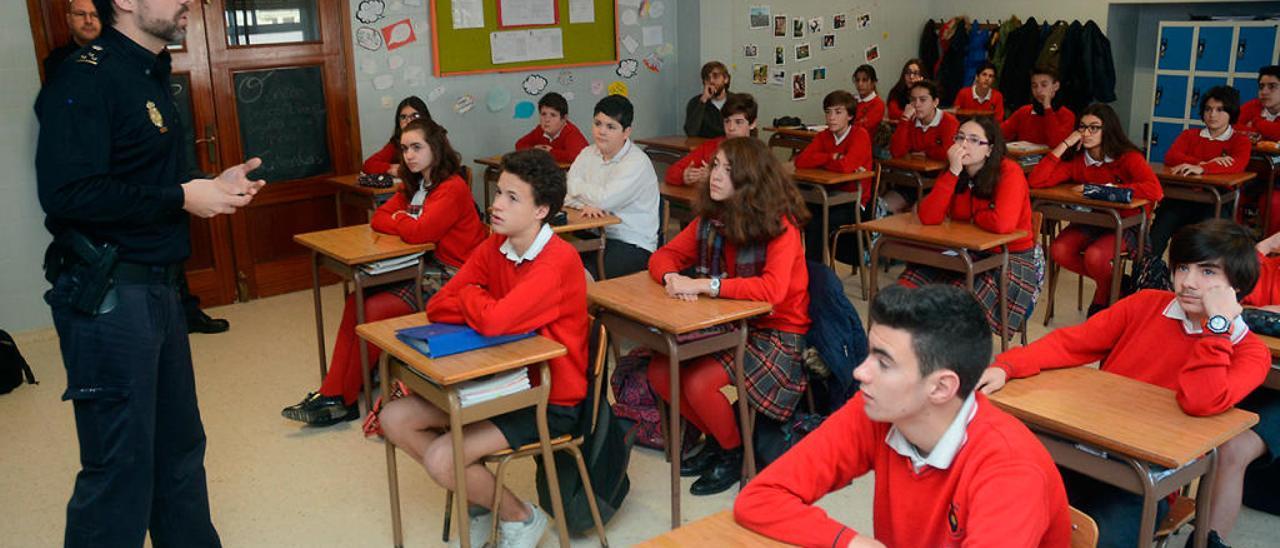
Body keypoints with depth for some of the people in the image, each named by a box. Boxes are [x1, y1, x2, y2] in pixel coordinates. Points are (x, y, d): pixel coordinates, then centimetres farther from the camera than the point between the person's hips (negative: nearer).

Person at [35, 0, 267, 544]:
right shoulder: (87, 78, -14)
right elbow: (67, 192, -24)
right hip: (106, 296, -9)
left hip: (157, 290, 9)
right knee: (121, 464, 0)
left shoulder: (148, 77, 15)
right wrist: (182, 198, -18)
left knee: (179, 448, 18)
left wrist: (211, 187, 5)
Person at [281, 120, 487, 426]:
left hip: (448, 276, -9)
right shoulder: (414, 185, 15)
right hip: (422, 269, 9)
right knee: (356, 301, -6)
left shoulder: (453, 188, -16)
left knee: (374, 309, -18)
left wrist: (399, 219, -3)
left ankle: (344, 401, -4)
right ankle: (332, 392, -6)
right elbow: (378, 219, 9)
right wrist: (408, 223, -10)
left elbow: (417, 233, -25)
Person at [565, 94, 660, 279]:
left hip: (633, 244, -6)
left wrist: (577, 185, -3)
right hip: (598, 236, 6)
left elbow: (604, 200, -21)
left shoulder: (638, 162, -12)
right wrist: (585, 205, -20)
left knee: (585, 274, -29)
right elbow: (566, 195, 2)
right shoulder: (588, 154, 10)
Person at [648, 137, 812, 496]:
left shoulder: (779, 224, -19)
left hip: (777, 333, -7)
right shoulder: (711, 219, 0)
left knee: (700, 383, -25)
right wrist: (672, 277, -20)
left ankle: (734, 453, 6)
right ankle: (715, 439, 16)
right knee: (659, 372, -9)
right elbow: (664, 256, 5)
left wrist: (703, 284, -35)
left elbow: (773, 289, -33)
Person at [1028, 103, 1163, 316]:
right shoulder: (1076, 159, -5)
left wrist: (1108, 188, -28)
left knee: (1094, 256, -32)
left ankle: (1104, 294, 4)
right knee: (1059, 251, -23)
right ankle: (1113, 282, 4)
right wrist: (1064, 145, -18)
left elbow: (1155, 190, -30)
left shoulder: (1128, 158, -14)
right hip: (1088, 223, 4)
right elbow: (1035, 182, -18)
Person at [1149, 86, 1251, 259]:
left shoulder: (1240, 140, 14)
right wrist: (1206, 162, -13)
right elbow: (1170, 157, 2)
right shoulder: (1189, 135, 23)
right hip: (1183, 195, 2)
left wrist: (1201, 169, -29)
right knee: (1158, 232, -27)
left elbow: (1237, 164, -10)